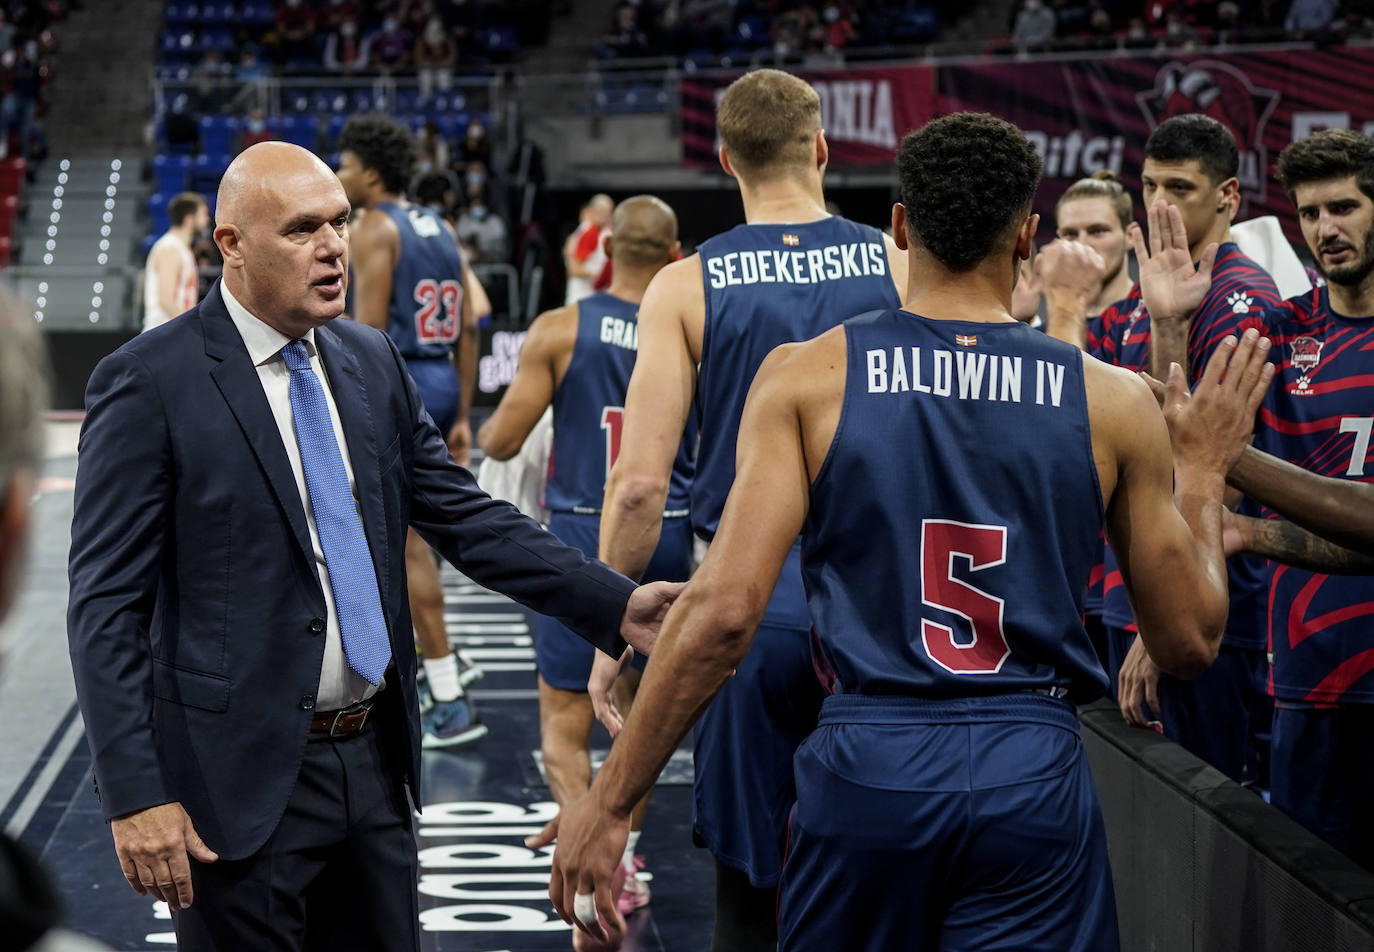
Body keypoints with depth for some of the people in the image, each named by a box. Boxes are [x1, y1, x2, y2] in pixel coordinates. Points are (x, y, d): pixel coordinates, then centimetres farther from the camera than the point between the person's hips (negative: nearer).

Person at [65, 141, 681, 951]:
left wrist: (617, 604, -3)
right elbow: (106, 604, -12)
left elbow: (466, 516, 9)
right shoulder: (149, 384, -11)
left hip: (375, 757, 6)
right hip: (243, 777, -6)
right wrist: (136, 796, -18)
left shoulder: (372, 360, 7)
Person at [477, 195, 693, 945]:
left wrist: (481, 432, 15)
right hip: (667, 537, 3)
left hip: (584, 536, -3)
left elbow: (503, 441, -6)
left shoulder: (560, 330, -8)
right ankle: (623, 859, 30)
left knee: (563, 725, 2)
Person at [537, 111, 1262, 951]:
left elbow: (723, 609, -12)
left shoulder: (805, 377, -4)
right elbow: (1189, 642, 6)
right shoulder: (1114, 402, 0)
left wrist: (608, 802, -4)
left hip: (866, 763, 0)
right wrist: (1203, 475, 22)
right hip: (1036, 773, 0)